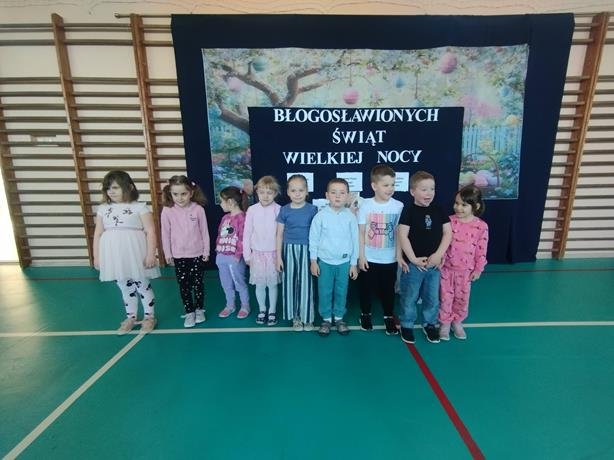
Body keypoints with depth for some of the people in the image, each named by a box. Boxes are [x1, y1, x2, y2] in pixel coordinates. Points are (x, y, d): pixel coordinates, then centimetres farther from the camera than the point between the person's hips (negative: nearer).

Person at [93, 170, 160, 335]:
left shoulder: (139, 207, -6)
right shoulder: (103, 209, 8)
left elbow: (150, 231, -10)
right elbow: (98, 234, 10)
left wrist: (151, 254, -15)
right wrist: (96, 256, 9)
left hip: (135, 255, -4)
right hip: (114, 256, 4)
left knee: (143, 285, 8)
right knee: (125, 287, 17)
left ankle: (149, 317, 25)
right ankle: (130, 317, 33)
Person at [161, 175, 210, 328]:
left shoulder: (198, 209, -10)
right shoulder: (167, 211, -8)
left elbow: (204, 231, -3)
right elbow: (165, 234, 0)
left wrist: (206, 251, 0)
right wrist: (168, 254, 3)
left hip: (197, 254, -1)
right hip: (178, 256, 1)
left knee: (198, 283, 10)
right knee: (183, 285, 10)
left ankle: (199, 309, 29)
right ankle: (189, 312, 26)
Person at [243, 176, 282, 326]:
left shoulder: (279, 210, -9)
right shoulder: (252, 210, -5)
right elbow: (247, 233, 0)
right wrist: (247, 255, 1)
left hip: (273, 253, -1)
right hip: (257, 253, 1)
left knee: (272, 284, 10)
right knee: (260, 285, 13)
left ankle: (272, 311, 29)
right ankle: (262, 310, 33)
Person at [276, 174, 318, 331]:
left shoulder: (312, 209, -4)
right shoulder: (284, 210, -2)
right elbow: (279, 234, 2)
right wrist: (279, 256, 1)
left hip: (306, 250, -1)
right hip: (289, 250, 1)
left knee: (306, 283, 6)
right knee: (290, 283, 8)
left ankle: (307, 316, 25)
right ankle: (295, 316, 26)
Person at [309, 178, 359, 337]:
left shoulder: (350, 216, -4)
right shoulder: (320, 216, -8)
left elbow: (355, 240, 1)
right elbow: (314, 239, -3)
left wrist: (353, 263, 3)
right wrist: (313, 261, -3)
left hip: (344, 261, 1)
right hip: (325, 261, -1)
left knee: (341, 291, 14)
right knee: (325, 292, 10)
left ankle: (339, 317, 33)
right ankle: (326, 318, 29)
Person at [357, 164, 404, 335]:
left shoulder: (399, 206, -6)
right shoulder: (366, 205, -9)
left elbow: (399, 233, 0)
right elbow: (361, 233, -5)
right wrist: (361, 256, -6)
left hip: (390, 258, 1)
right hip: (369, 258, -1)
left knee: (388, 289, 15)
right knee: (366, 288, 14)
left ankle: (389, 317, 35)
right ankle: (365, 314, 35)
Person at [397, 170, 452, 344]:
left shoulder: (439, 210, 3)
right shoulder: (409, 211, -10)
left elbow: (447, 233, 2)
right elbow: (402, 236, -14)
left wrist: (438, 254, -9)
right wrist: (413, 259, -17)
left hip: (434, 263, 4)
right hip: (413, 263, -4)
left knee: (432, 297, 17)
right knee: (409, 298, 9)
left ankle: (430, 324, 37)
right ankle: (407, 325, 28)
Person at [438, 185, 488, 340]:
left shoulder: (481, 226, -9)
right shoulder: (449, 221, -9)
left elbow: (482, 250, -3)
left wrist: (478, 269, -1)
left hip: (466, 270, 1)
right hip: (447, 268, 0)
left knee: (462, 298, 15)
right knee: (446, 297, 9)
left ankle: (457, 322, 37)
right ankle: (445, 323, 28)